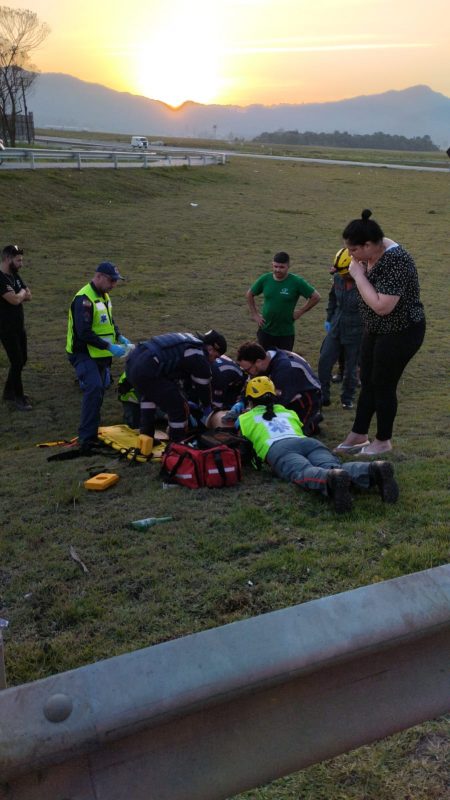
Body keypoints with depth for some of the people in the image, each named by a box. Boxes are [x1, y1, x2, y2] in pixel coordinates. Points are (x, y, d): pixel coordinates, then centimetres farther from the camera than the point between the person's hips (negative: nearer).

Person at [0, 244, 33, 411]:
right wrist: (22, 292, -6)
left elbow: (28, 296, 9)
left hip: (19, 326, 9)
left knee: (22, 360, 15)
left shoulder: (15, 275, 9)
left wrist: (17, 295, -11)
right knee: (17, 362, -3)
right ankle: (17, 398, 9)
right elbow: (15, 300, -27)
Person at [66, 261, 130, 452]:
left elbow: (109, 322, 24)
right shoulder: (84, 299, -19)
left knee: (98, 390, 14)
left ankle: (92, 433, 29)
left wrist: (119, 337, 6)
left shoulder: (104, 296, 12)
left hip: (100, 355, 10)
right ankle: (86, 437, -19)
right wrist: (109, 347, -26)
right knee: (94, 389, -23)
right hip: (84, 355, -10)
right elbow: (84, 333, -26)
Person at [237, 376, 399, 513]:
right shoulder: (289, 413, 41)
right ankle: (375, 469, -54)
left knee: (304, 472, -32)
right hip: (309, 442, 4)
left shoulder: (244, 419, 29)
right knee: (335, 468, -23)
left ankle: (332, 479, -67)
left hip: (277, 449, -3)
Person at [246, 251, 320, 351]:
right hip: (265, 331, 2)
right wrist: (255, 314, 4)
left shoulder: (297, 282, -14)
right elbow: (249, 294, 10)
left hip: (286, 334, -2)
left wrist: (301, 311, -8)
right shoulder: (265, 279, -5)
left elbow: (316, 297, -8)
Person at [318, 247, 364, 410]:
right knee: (324, 361, 2)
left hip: (355, 332, -5)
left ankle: (347, 399, 26)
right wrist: (329, 319, 16)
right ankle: (323, 396, 17)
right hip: (336, 328, 5)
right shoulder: (338, 278, -2)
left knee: (351, 367, 8)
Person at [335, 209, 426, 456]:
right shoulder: (371, 253, -1)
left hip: (400, 334, -9)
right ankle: (359, 434, 29)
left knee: (384, 386, 3)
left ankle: (383, 441, 21)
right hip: (377, 330, 9)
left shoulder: (395, 261, -29)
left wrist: (358, 275, -26)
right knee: (367, 382, 15)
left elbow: (382, 306, -33)